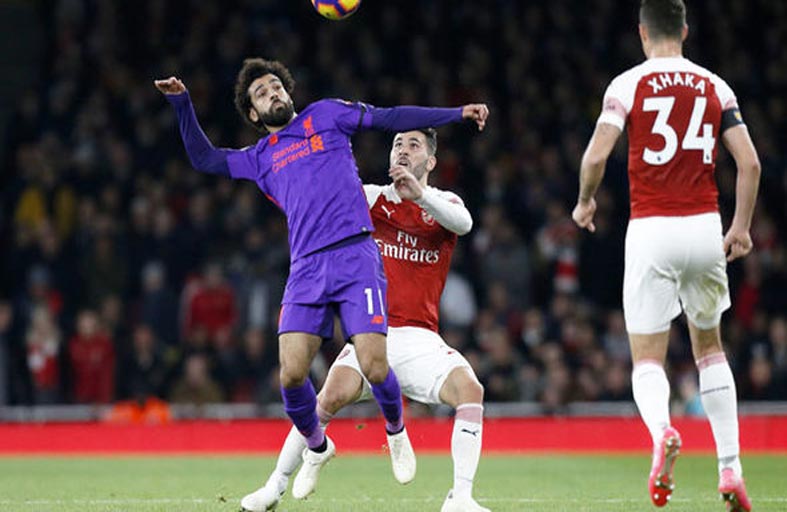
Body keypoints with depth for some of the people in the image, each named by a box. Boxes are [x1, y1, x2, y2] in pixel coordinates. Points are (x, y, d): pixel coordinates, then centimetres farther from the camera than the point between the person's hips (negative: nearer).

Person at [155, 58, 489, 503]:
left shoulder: (326, 115, 15)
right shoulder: (261, 158, 24)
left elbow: (392, 118, 12)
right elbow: (204, 159, 24)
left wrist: (458, 113, 6)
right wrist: (182, 104, 16)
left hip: (355, 256, -3)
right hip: (306, 268, 3)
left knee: (374, 367, -14)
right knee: (291, 374, -10)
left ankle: (397, 432, 17)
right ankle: (317, 447, 18)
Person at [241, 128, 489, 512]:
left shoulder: (443, 203, 9)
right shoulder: (371, 197, 10)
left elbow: (464, 223, -14)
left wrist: (420, 194, -32)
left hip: (420, 337, 1)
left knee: (470, 390, -23)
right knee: (334, 394, -24)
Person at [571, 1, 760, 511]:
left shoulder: (628, 85, -2)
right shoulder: (715, 87, 7)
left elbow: (596, 156, -10)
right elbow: (750, 163, 0)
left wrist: (585, 202, 9)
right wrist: (741, 228, 11)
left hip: (651, 231, -2)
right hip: (705, 227, 3)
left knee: (648, 359, 3)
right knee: (710, 348, 20)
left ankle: (661, 430, -30)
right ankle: (731, 467, 11)